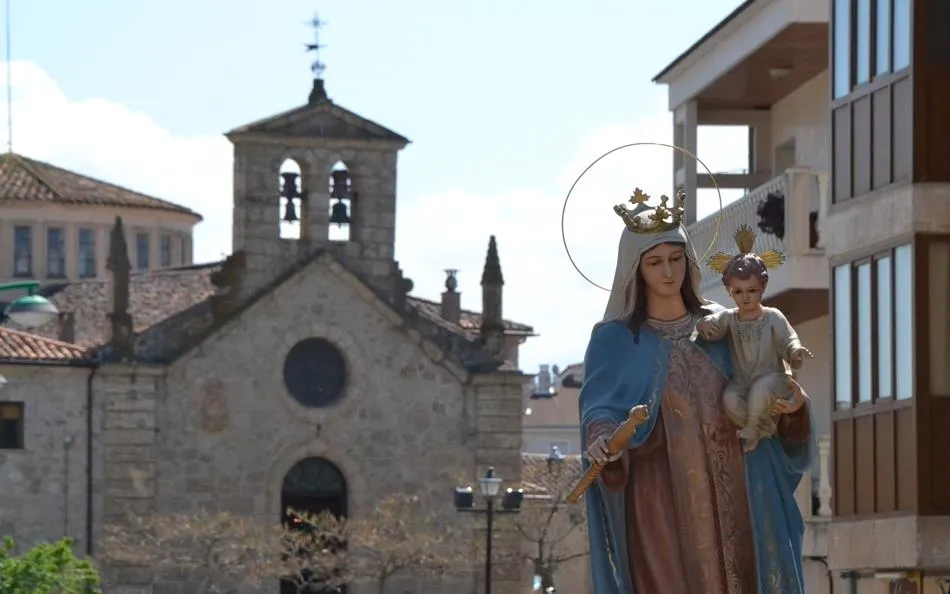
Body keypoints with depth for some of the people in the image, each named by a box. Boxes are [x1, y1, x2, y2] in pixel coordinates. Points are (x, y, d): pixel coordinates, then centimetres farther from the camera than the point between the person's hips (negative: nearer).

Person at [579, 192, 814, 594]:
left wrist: (792, 406, -10)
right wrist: (602, 439, -31)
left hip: (725, 496, 3)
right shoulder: (615, 339, 4)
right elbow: (599, 409, -7)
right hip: (660, 498, -3)